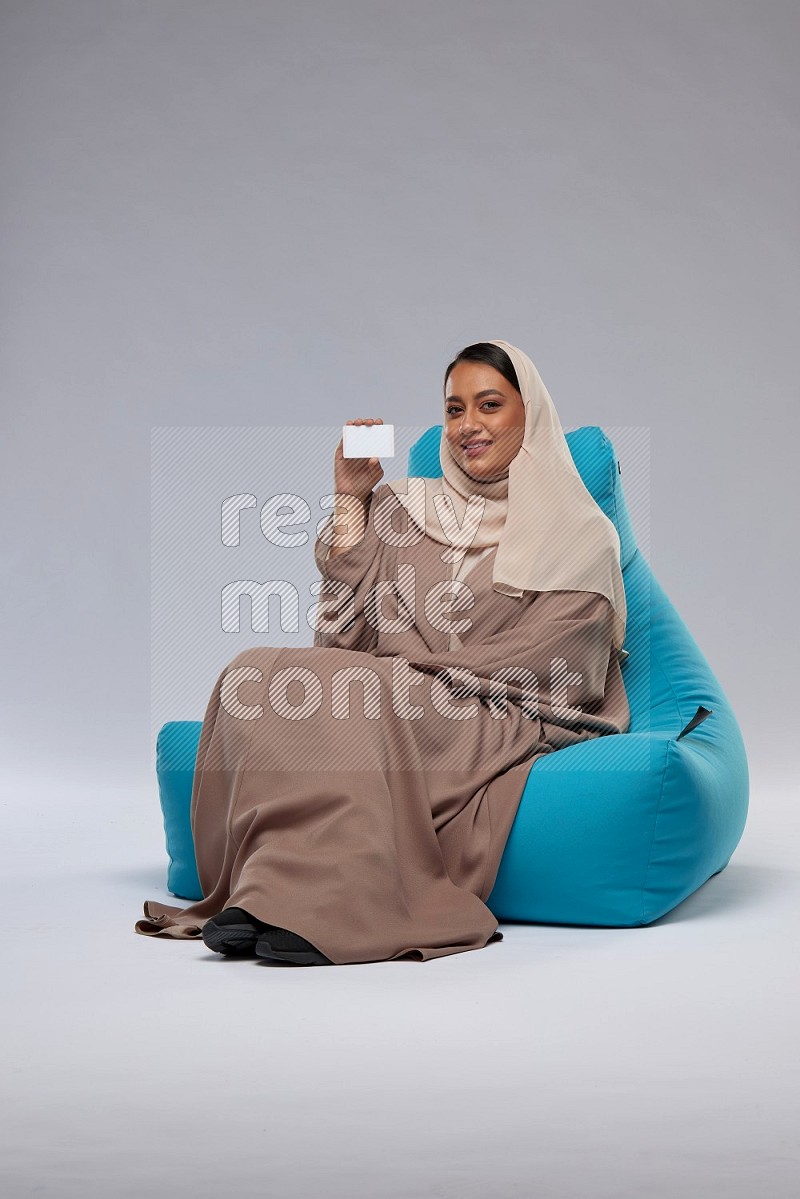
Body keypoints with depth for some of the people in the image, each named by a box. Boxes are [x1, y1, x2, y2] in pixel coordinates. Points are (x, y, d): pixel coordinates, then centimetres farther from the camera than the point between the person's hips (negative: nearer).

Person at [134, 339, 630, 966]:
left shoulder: (578, 536, 8)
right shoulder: (404, 507, 19)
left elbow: (544, 669, -5)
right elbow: (347, 637, 7)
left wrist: (413, 672, -9)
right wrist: (350, 500, 5)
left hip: (501, 727, -4)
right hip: (392, 705, 4)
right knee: (257, 675, -25)